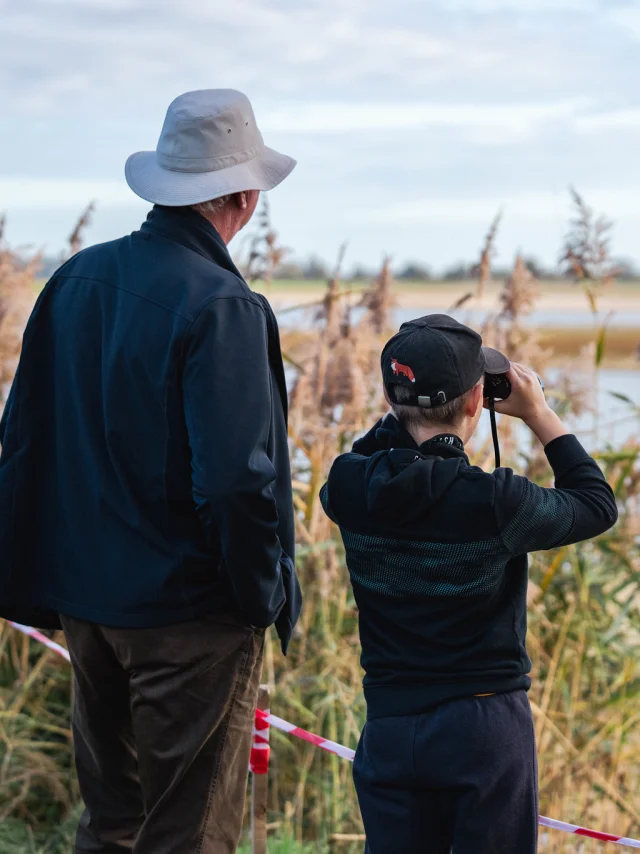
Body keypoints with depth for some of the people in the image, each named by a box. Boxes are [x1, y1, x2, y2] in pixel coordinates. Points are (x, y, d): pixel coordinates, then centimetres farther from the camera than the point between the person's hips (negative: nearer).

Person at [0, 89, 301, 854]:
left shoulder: (76, 280, 3)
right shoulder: (221, 308, -19)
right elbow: (236, 477, -24)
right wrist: (268, 595, -8)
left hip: (87, 600, 7)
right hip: (189, 614, -7)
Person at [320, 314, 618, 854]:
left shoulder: (349, 489, -8)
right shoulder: (494, 503, -19)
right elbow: (598, 505, 0)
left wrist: (407, 410, 11)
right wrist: (540, 415, 5)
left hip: (389, 729, 3)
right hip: (486, 727, -3)